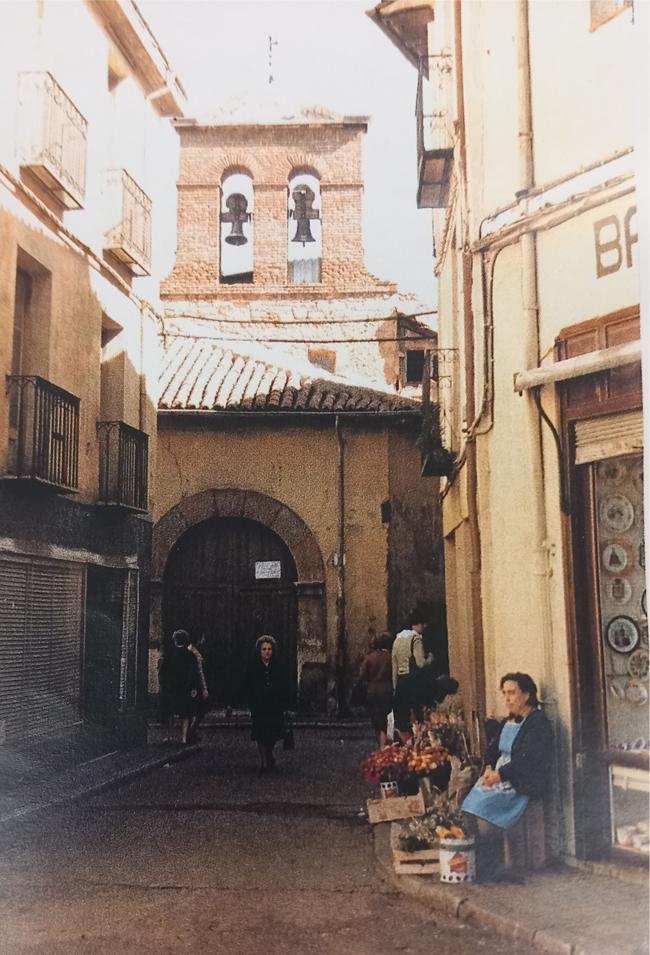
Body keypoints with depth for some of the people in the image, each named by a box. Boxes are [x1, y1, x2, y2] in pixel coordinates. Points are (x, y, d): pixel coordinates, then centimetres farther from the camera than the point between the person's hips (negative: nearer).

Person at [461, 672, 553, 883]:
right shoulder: (507, 722, 19)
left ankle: (489, 869, -12)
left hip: (520, 784, -8)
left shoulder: (538, 723, -7)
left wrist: (500, 774, -20)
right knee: (469, 807, -14)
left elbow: (529, 761, -16)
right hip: (498, 777, 8)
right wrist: (489, 768, -2)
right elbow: (494, 749, 19)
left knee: (484, 809, -24)